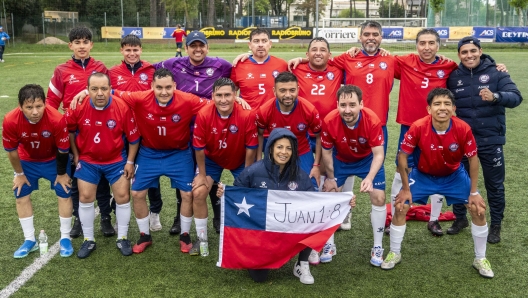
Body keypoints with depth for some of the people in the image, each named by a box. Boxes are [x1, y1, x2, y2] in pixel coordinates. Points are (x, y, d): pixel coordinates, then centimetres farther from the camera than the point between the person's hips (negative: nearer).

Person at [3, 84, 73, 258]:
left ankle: (65, 238, 17)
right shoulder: (10, 121, -32)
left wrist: (62, 173, -8)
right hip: (27, 161, 2)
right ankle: (30, 240, 20)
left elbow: (63, 150, -20)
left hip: (54, 159, -2)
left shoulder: (57, 119, -37)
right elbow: (11, 150, -14)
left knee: (64, 195, -1)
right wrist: (19, 174, -3)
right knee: (21, 196, 5)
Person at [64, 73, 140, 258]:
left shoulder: (122, 108, -22)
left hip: (116, 160, -1)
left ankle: (122, 238, 19)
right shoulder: (78, 107, -19)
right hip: (87, 160, 1)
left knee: (123, 197, 1)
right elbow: (69, 130, 2)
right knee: (85, 198, 2)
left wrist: (130, 162, -6)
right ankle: (88, 240, 20)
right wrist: (76, 156, 3)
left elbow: (133, 138, -8)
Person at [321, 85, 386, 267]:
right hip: (340, 160, 1)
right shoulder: (330, 121, -32)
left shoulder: (372, 120, -35)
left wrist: (370, 178, -44)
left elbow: (378, 154, -29)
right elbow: (326, 151, -14)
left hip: (368, 159, -1)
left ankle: (378, 247, 11)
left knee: (379, 198, -7)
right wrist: (330, 177, -6)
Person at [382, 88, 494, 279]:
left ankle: (480, 259, 17)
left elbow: (473, 159, -11)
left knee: (479, 210, -5)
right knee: (400, 207, -9)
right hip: (422, 175, -1)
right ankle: (394, 254, 14)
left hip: (454, 176, 1)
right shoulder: (418, 127, -30)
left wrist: (474, 192, -8)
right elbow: (402, 156, -16)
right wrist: (405, 189, -11)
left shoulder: (463, 129, -28)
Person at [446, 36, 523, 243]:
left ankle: (496, 226, 24)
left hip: (491, 140, -2)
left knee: (494, 184, 9)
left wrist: (495, 96, -35)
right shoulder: (454, 77, 0)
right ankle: (460, 218, 33)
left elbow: (516, 97, -16)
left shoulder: (495, 72, -7)